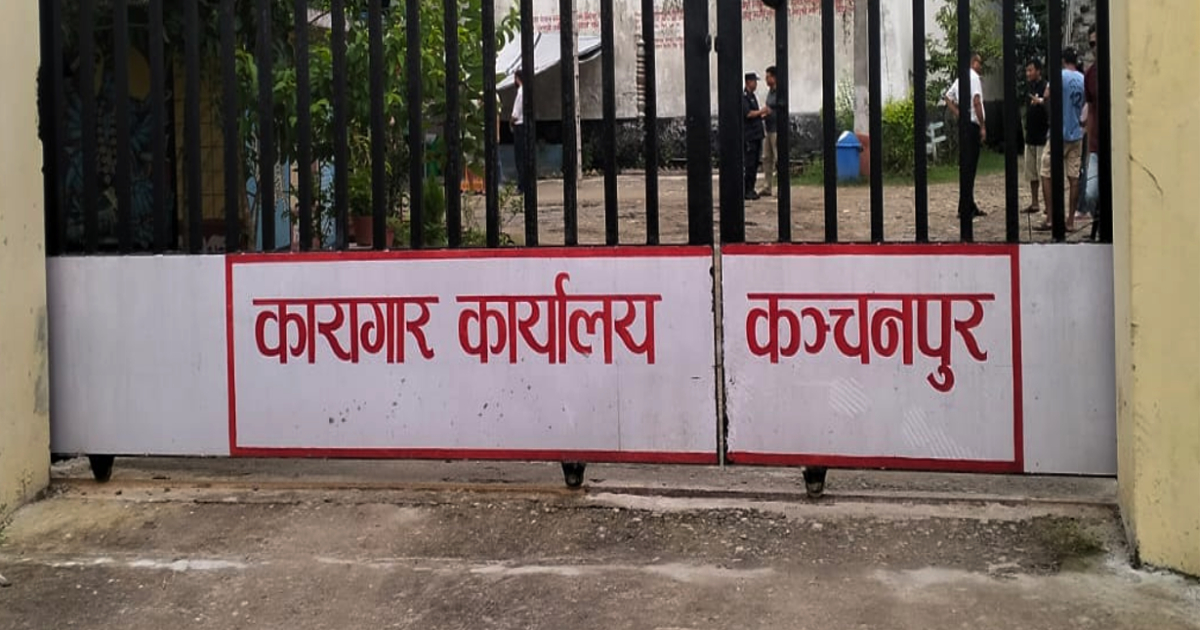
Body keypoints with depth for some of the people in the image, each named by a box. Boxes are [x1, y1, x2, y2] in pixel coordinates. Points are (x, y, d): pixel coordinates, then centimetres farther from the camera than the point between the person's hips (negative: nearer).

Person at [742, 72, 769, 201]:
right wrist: (761, 111, -9)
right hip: (749, 136, -9)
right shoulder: (743, 97, -11)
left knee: (755, 163, 9)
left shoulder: (752, 96, 19)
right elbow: (748, 114, -20)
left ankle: (750, 190, 13)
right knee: (749, 164, -9)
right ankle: (746, 191, -7)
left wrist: (764, 115, 9)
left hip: (757, 135, 9)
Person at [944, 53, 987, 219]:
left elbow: (948, 97, 21)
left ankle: (970, 206, 19)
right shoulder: (974, 78, -12)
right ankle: (965, 208, -6)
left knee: (968, 166, 13)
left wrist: (959, 116, 13)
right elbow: (976, 102, -20)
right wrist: (983, 126, -17)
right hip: (972, 124, -9)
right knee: (970, 168, -7)